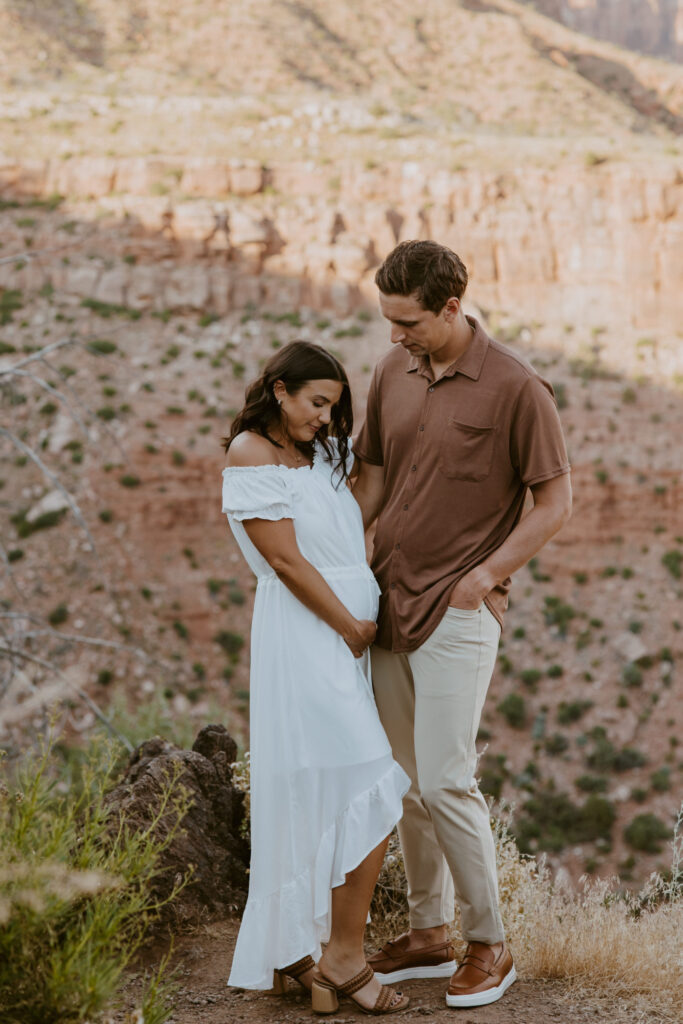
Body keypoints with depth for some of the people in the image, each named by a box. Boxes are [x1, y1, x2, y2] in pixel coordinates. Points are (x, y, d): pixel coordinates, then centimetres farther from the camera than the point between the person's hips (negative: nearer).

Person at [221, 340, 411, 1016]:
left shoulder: (322, 452, 17)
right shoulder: (251, 455, -8)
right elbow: (287, 561, -12)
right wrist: (352, 628, -8)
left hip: (349, 629, 9)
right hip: (304, 636, -8)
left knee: (314, 799, 10)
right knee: (370, 789, -11)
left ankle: (292, 953, 19)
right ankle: (344, 959, -2)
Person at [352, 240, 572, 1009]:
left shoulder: (516, 389, -12)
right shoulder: (392, 371, 6)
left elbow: (555, 502, -6)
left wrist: (485, 575, -11)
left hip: (457, 613, -6)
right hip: (387, 603, 6)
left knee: (445, 781, -7)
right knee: (407, 781, 13)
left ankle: (488, 943, 12)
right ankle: (428, 934, 26)